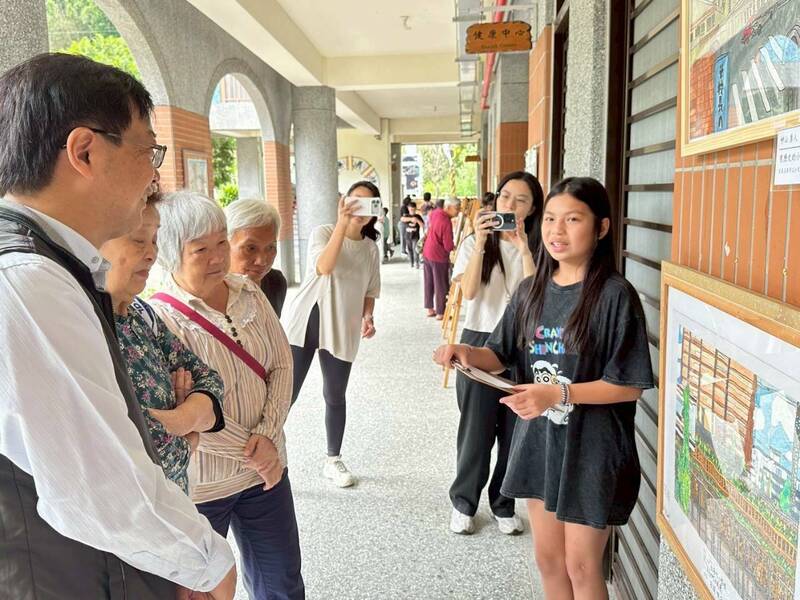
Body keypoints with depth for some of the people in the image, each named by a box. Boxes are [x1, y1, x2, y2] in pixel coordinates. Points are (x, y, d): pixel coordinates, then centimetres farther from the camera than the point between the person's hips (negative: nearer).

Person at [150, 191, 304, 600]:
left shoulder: (249, 294, 0)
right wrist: (250, 451, -14)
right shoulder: (158, 318, -17)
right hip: (197, 486, -5)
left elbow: (281, 365, 0)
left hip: (266, 469, 5)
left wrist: (267, 436, -13)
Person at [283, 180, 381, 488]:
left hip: (340, 329, 3)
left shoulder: (371, 249, 10)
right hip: (305, 321, -3)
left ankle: (333, 461, 28)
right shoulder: (323, 232, -3)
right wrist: (342, 223, -28)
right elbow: (323, 268, -23)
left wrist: (368, 317, -4)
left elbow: (368, 292, 16)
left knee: (335, 396, 11)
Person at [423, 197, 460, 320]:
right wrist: (456, 248, -2)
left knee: (429, 283, 16)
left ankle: (430, 309, 26)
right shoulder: (446, 222, -24)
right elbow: (448, 246, -21)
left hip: (427, 253, 8)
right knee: (441, 286, 5)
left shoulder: (434, 213, 0)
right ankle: (440, 313, 13)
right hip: (439, 257, -8)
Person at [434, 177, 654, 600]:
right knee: (548, 557, 20)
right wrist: (467, 352, -12)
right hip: (538, 439, 6)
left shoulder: (615, 295, -16)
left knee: (581, 565, 11)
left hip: (591, 447, -5)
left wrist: (558, 394, -26)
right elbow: (500, 357, 9)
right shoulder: (531, 291, 2)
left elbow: (630, 386, -16)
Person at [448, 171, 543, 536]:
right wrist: (481, 242, -20)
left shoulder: (537, 248, 3)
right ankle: (463, 503, 25)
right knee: (476, 429, 5)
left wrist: (523, 246, -18)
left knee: (515, 430, 7)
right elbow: (469, 292, -14)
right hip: (480, 343, -1)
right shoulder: (474, 243, 2)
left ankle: (503, 505, 28)